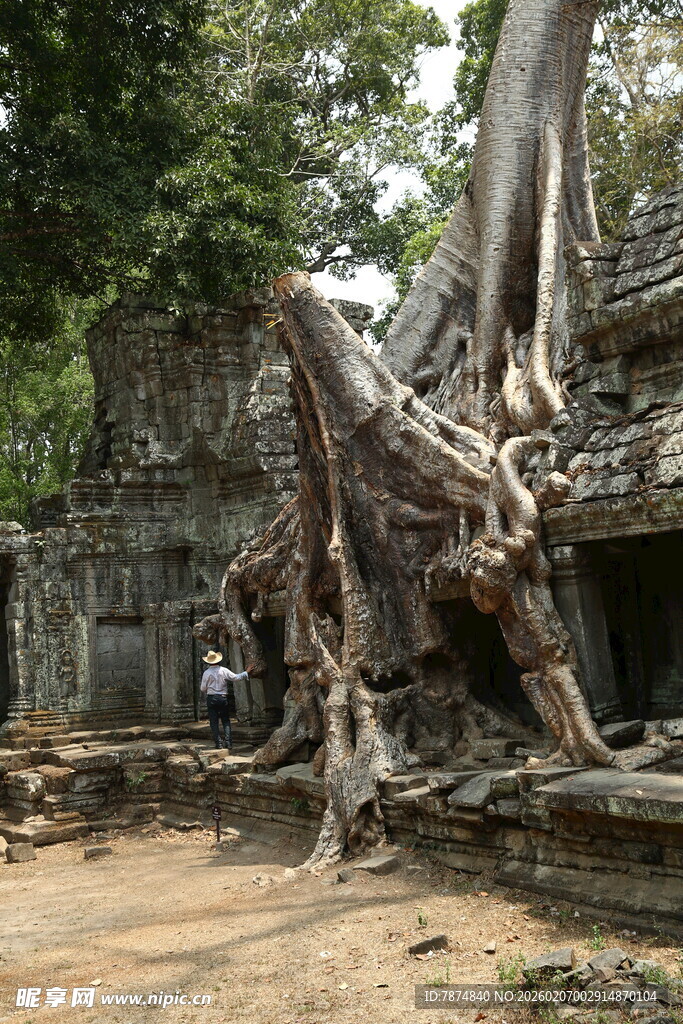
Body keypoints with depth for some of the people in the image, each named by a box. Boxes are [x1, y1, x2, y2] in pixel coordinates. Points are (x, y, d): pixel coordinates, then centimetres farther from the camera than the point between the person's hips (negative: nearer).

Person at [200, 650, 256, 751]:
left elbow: (203, 689, 0)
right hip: (223, 698, 1)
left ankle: (218, 743, -1)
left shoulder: (206, 673, -4)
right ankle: (228, 741, -1)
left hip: (211, 698, -1)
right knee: (226, 720, 10)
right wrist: (246, 672, 14)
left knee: (214, 722, 4)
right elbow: (236, 678, 2)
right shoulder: (224, 671, -2)